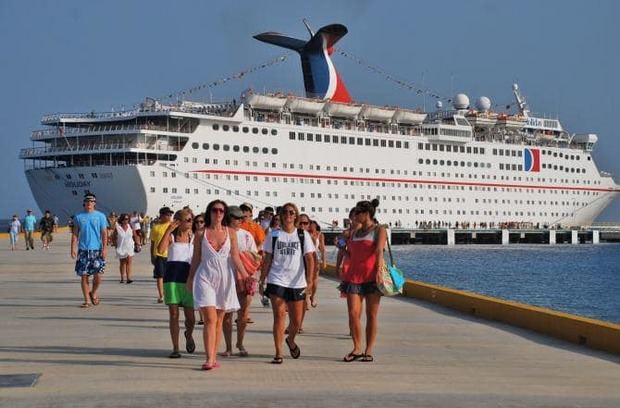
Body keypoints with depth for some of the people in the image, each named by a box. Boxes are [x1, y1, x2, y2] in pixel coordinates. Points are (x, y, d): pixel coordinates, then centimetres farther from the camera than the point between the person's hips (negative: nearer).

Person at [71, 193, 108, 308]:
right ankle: (87, 300, 9)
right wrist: (73, 249, -1)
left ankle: (94, 293, 20)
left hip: (97, 249, -1)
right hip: (83, 250, 1)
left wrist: (105, 248, -8)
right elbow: (75, 234, 8)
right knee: (84, 275, 0)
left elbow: (104, 233, 1)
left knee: (97, 274, -6)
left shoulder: (100, 216, 4)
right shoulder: (78, 217, 7)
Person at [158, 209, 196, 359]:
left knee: (190, 317, 0)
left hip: (188, 277, 1)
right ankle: (175, 348, 9)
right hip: (172, 276, 0)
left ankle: (189, 335, 34)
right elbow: (160, 249, -14)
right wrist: (168, 230, -14)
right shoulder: (171, 236, 5)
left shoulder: (194, 238, 8)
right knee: (173, 314, 0)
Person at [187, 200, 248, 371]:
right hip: (205, 278, -2)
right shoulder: (201, 234, 3)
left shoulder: (230, 233, 6)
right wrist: (190, 279, 13)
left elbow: (235, 257, 3)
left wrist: (244, 275, -8)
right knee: (210, 319, -13)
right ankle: (209, 359, -17)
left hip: (224, 278, 2)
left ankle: (214, 357, 16)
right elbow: (196, 258, 10)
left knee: (219, 320, 8)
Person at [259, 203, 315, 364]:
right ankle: (278, 353, -5)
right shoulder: (273, 235, 5)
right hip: (277, 281, -1)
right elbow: (267, 260, 7)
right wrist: (262, 281, 3)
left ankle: (290, 340, 37)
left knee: (296, 320, 5)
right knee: (279, 316, -10)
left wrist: (309, 281, -10)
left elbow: (309, 259, 0)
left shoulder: (303, 235, 4)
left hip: (297, 283, 1)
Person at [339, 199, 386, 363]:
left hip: (371, 277, -5)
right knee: (353, 313, -6)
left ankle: (369, 351, 7)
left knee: (371, 315, 1)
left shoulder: (379, 230, 1)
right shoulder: (355, 233, 18)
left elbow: (379, 251, -15)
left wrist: (378, 271, -29)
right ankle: (357, 349, 4)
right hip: (353, 277, 5)